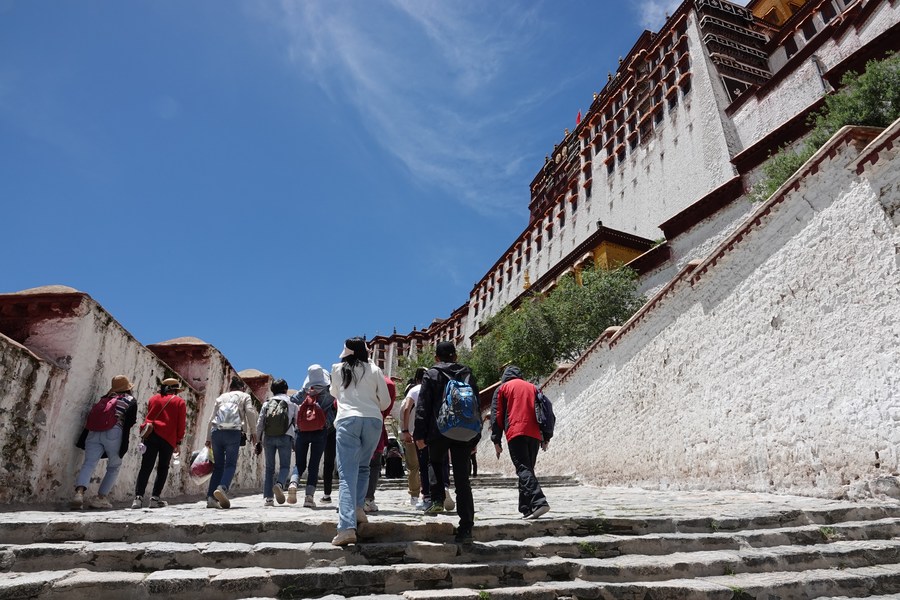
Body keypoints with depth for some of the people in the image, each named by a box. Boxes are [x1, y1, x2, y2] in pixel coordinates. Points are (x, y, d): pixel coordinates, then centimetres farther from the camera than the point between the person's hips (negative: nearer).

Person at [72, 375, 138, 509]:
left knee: (89, 463, -4)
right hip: (113, 433, -4)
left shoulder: (105, 398, 27)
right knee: (114, 467, 10)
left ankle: (79, 492, -26)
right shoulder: (131, 400, 13)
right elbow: (130, 421, -1)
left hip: (93, 432, 4)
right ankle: (100, 497, 3)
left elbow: (92, 416, 18)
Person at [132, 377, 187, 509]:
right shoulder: (179, 401, 7)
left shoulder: (153, 398, 18)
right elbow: (181, 424, 3)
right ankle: (155, 498, 1)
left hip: (150, 435, 3)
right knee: (163, 468, 7)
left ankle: (138, 497, -9)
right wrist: (179, 441, 6)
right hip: (168, 438, -3)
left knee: (145, 467, 2)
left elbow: (149, 417, 21)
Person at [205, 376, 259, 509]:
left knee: (218, 465, 9)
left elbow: (212, 418, 23)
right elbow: (250, 412, 0)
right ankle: (222, 488, -28)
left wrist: (208, 438, 25)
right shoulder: (244, 396, 17)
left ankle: (211, 498, 1)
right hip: (233, 432, -4)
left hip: (216, 432, 4)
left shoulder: (221, 397, 27)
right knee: (231, 464, -3)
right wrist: (253, 431, 3)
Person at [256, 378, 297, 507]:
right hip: (285, 437, -2)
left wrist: (258, 441, 13)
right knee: (285, 466, 6)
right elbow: (296, 424, 8)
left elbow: (260, 423, 9)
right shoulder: (292, 403, 12)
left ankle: (267, 497, 4)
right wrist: (295, 443, 13)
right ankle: (279, 484, -23)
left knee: (269, 467, 10)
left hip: (268, 437, 2)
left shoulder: (267, 403, 14)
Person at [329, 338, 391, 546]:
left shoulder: (337, 370, 12)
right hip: (373, 420, 1)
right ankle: (358, 508, 5)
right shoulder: (374, 370, 10)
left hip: (347, 420, -1)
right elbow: (385, 401, 11)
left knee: (347, 474, -7)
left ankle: (347, 527, -17)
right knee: (363, 467, 21)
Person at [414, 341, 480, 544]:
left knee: (435, 463, 26)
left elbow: (423, 407, -3)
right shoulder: (467, 373, 12)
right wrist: (475, 437, 16)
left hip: (439, 431, -2)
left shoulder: (431, 374, 3)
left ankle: (437, 500, 8)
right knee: (462, 480, 3)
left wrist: (420, 434, -1)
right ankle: (466, 529, 1)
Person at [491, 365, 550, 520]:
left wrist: (496, 441, 7)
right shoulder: (532, 388, 24)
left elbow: (497, 415, 7)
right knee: (528, 469, 11)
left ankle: (539, 502, -29)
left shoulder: (502, 388, 13)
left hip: (515, 433, -5)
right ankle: (526, 508, 10)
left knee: (523, 469, -12)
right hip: (534, 434, 5)